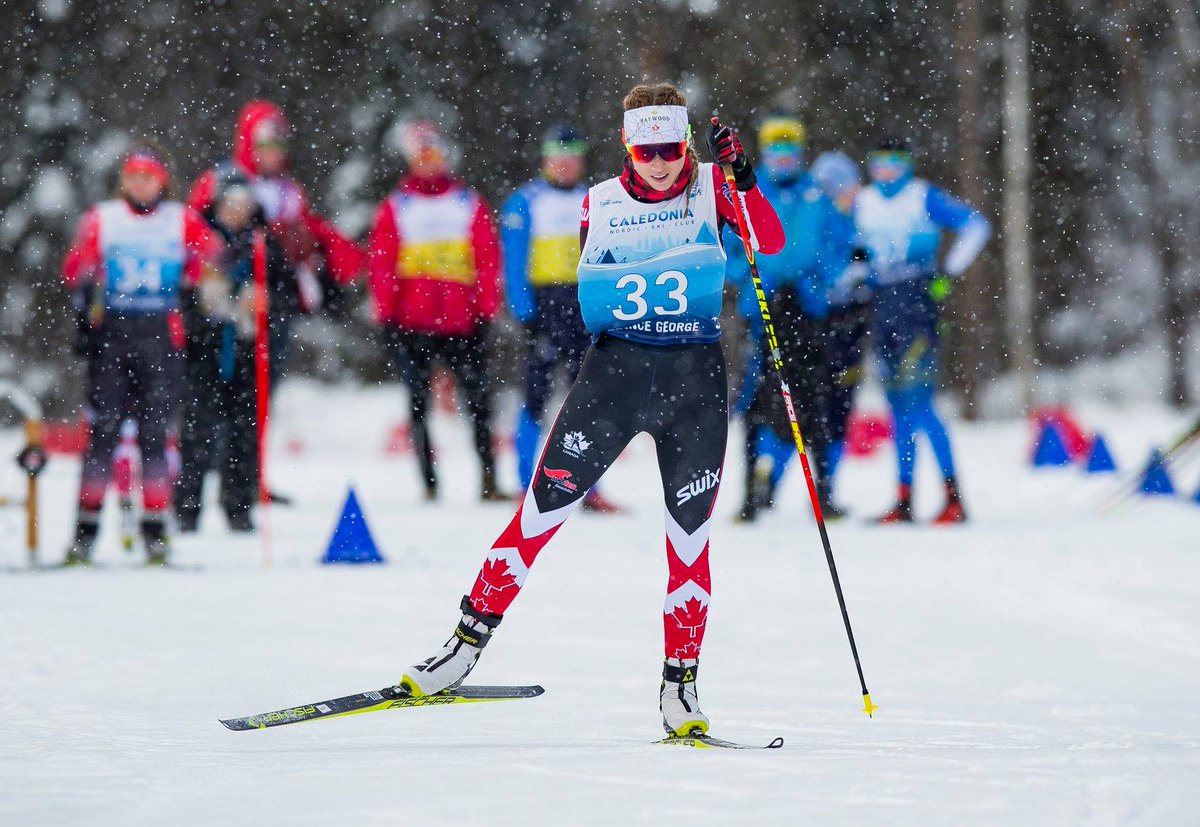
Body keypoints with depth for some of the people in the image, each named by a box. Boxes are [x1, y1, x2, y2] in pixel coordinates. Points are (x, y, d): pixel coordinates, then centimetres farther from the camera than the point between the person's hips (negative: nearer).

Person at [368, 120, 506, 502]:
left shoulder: (470, 203, 9)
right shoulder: (395, 206, 7)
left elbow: (488, 256, 7)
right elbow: (381, 261, 4)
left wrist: (486, 308, 0)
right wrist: (386, 313, -3)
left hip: (463, 320, 0)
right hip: (412, 323, 0)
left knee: (478, 396, -3)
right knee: (419, 400, 1)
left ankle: (488, 477, 0)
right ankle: (428, 482, 4)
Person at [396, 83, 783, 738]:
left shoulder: (711, 188, 3)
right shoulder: (601, 203, 7)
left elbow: (771, 242, -11)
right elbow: (586, 290, 12)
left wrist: (742, 178, -24)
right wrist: (596, 302, -10)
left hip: (695, 377, -1)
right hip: (615, 365, 1)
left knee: (689, 532, -1)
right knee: (545, 505, -7)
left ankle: (679, 682, 7)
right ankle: (468, 643, -1)